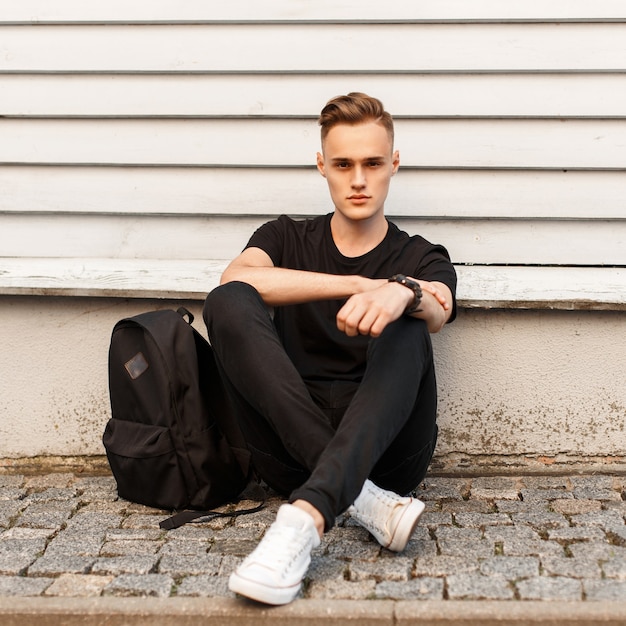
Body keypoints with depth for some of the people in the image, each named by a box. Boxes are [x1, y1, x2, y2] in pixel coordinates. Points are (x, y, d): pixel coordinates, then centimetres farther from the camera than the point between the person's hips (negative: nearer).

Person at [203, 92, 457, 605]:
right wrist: (359, 285, -15)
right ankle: (363, 499, -31)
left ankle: (307, 515, -46)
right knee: (229, 303, -21)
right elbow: (237, 276, -9)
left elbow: (437, 313, -12)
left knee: (405, 331, -28)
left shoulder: (422, 259, 14)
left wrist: (402, 293, -37)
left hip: (384, 448, 0)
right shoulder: (288, 239, 16)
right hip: (291, 447, 1)